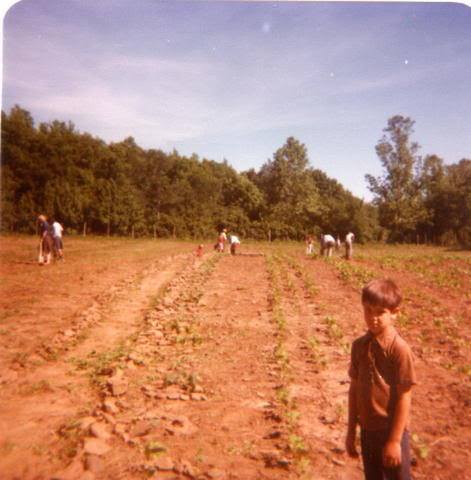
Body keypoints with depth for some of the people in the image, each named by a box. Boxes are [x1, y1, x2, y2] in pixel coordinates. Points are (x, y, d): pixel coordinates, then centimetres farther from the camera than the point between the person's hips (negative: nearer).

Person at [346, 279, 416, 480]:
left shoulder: (399, 349, -18)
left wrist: (395, 440, -12)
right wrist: (351, 431, 9)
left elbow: (404, 397, -14)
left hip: (392, 431, -5)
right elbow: (354, 388, 4)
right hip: (367, 430, 5)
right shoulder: (359, 345, -3)